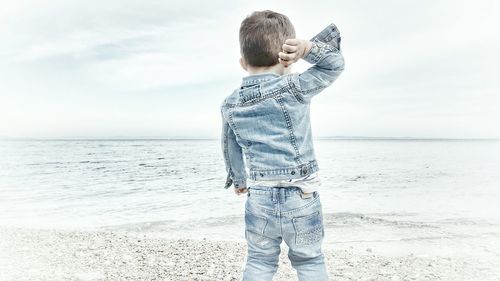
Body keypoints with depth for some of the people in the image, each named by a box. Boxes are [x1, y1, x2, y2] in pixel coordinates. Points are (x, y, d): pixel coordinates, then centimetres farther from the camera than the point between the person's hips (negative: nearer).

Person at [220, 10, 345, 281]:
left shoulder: (229, 105, 0)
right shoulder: (294, 88, -13)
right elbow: (335, 65, -1)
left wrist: (238, 180, 27)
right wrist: (308, 47, -13)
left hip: (259, 199, 3)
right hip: (301, 198, -2)